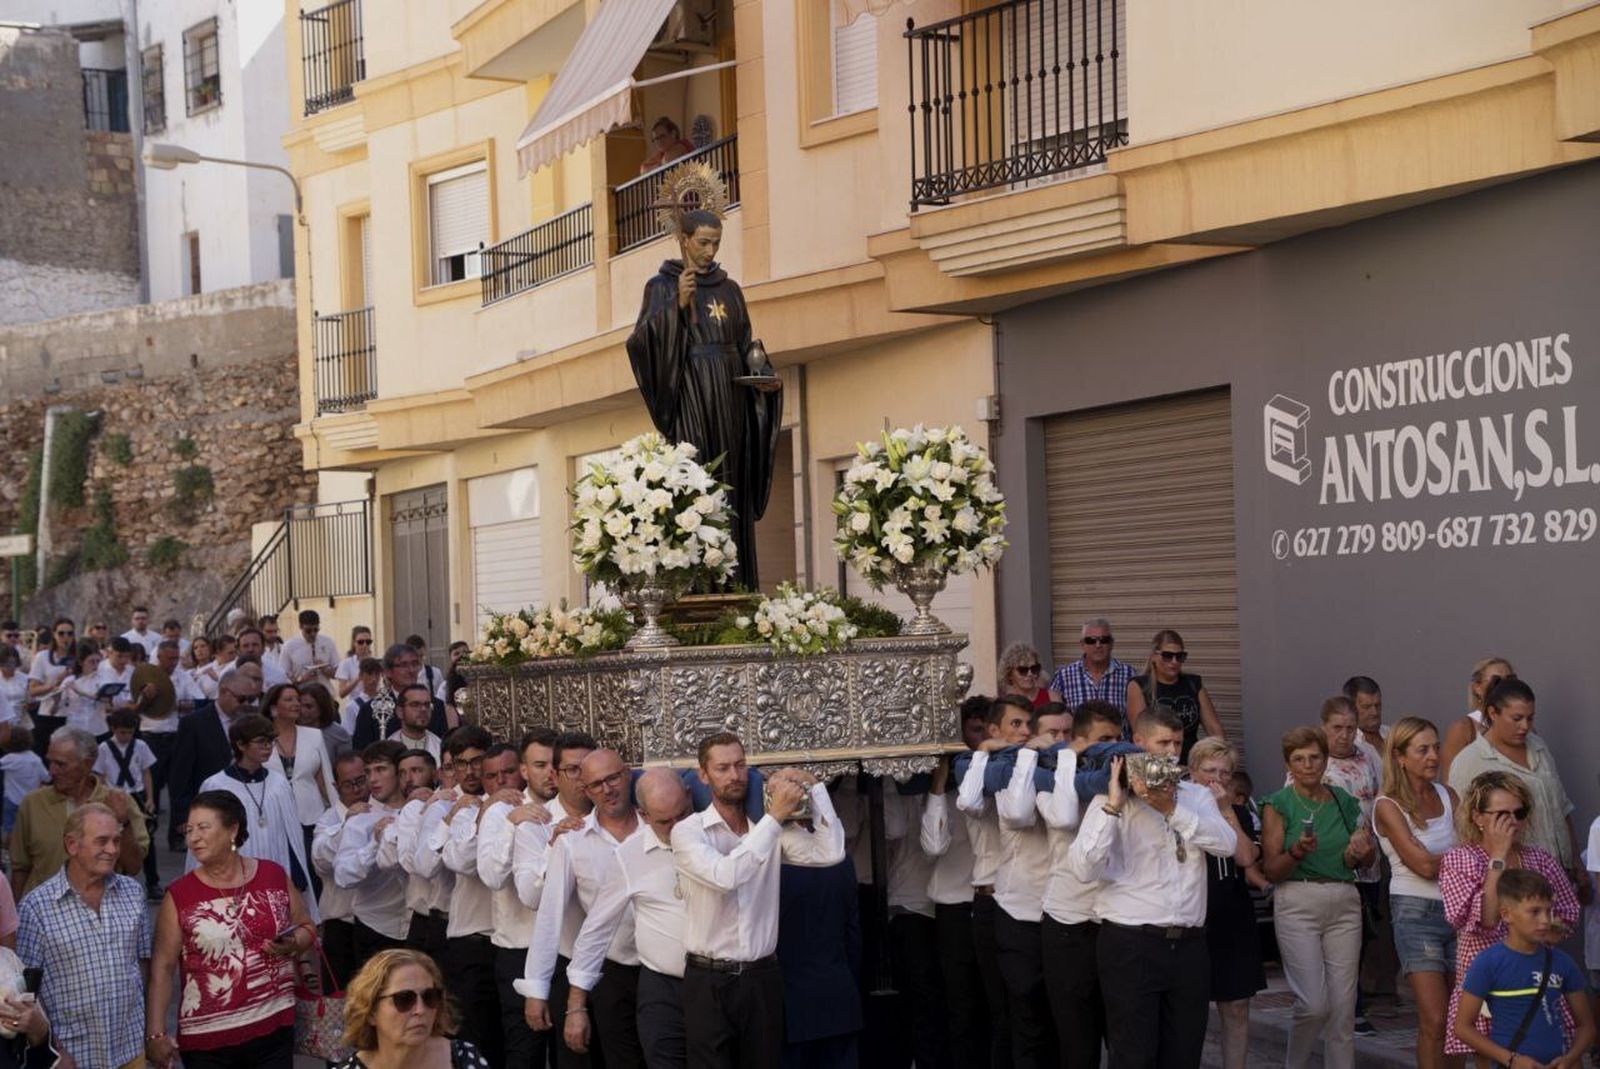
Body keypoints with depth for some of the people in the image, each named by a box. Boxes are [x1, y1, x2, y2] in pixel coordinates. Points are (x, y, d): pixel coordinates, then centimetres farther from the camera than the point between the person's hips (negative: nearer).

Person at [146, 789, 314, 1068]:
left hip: (274, 1028, 2)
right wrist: (156, 1034, -11)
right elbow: (162, 967, -5)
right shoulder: (179, 895, -5)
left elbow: (306, 927, 12)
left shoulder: (274, 875, 1)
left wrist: (293, 945, -10)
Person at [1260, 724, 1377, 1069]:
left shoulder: (1344, 801, 11)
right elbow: (1271, 870, -4)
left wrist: (1362, 852, -2)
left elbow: (1367, 860, 20)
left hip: (1345, 903, 4)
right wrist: (1297, 851, -22)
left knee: (1343, 1007, 1)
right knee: (1314, 1004, -11)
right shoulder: (1278, 804, -1)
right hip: (1298, 902, -4)